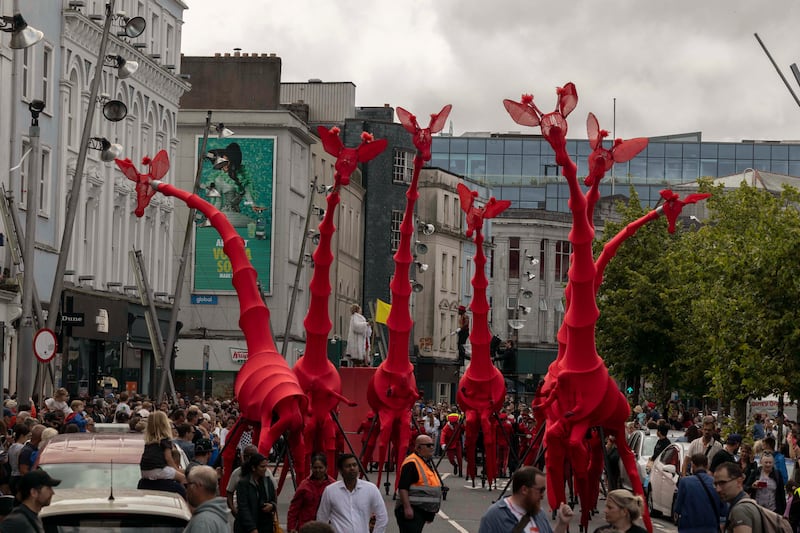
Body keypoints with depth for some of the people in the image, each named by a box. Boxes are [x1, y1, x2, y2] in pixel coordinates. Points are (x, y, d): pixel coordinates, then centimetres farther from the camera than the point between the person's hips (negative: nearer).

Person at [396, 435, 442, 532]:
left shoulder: (429, 463, 18)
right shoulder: (411, 463, -14)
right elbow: (402, 488, -21)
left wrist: (431, 513, 27)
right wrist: (407, 508, -27)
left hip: (424, 511, 10)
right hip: (411, 510, -10)